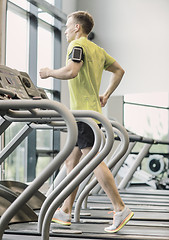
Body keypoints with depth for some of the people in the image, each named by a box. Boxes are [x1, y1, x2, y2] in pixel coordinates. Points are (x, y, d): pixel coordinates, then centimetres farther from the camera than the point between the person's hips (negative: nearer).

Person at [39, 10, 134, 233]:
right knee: (71, 161, 11)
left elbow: (71, 71, -24)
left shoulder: (78, 45, -7)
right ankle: (65, 212, 16)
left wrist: (49, 72, -7)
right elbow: (119, 70, 27)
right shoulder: (98, 50, 20)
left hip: (84, 111, -10)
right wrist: (106, 95, 26)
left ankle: (120, 209, -13)